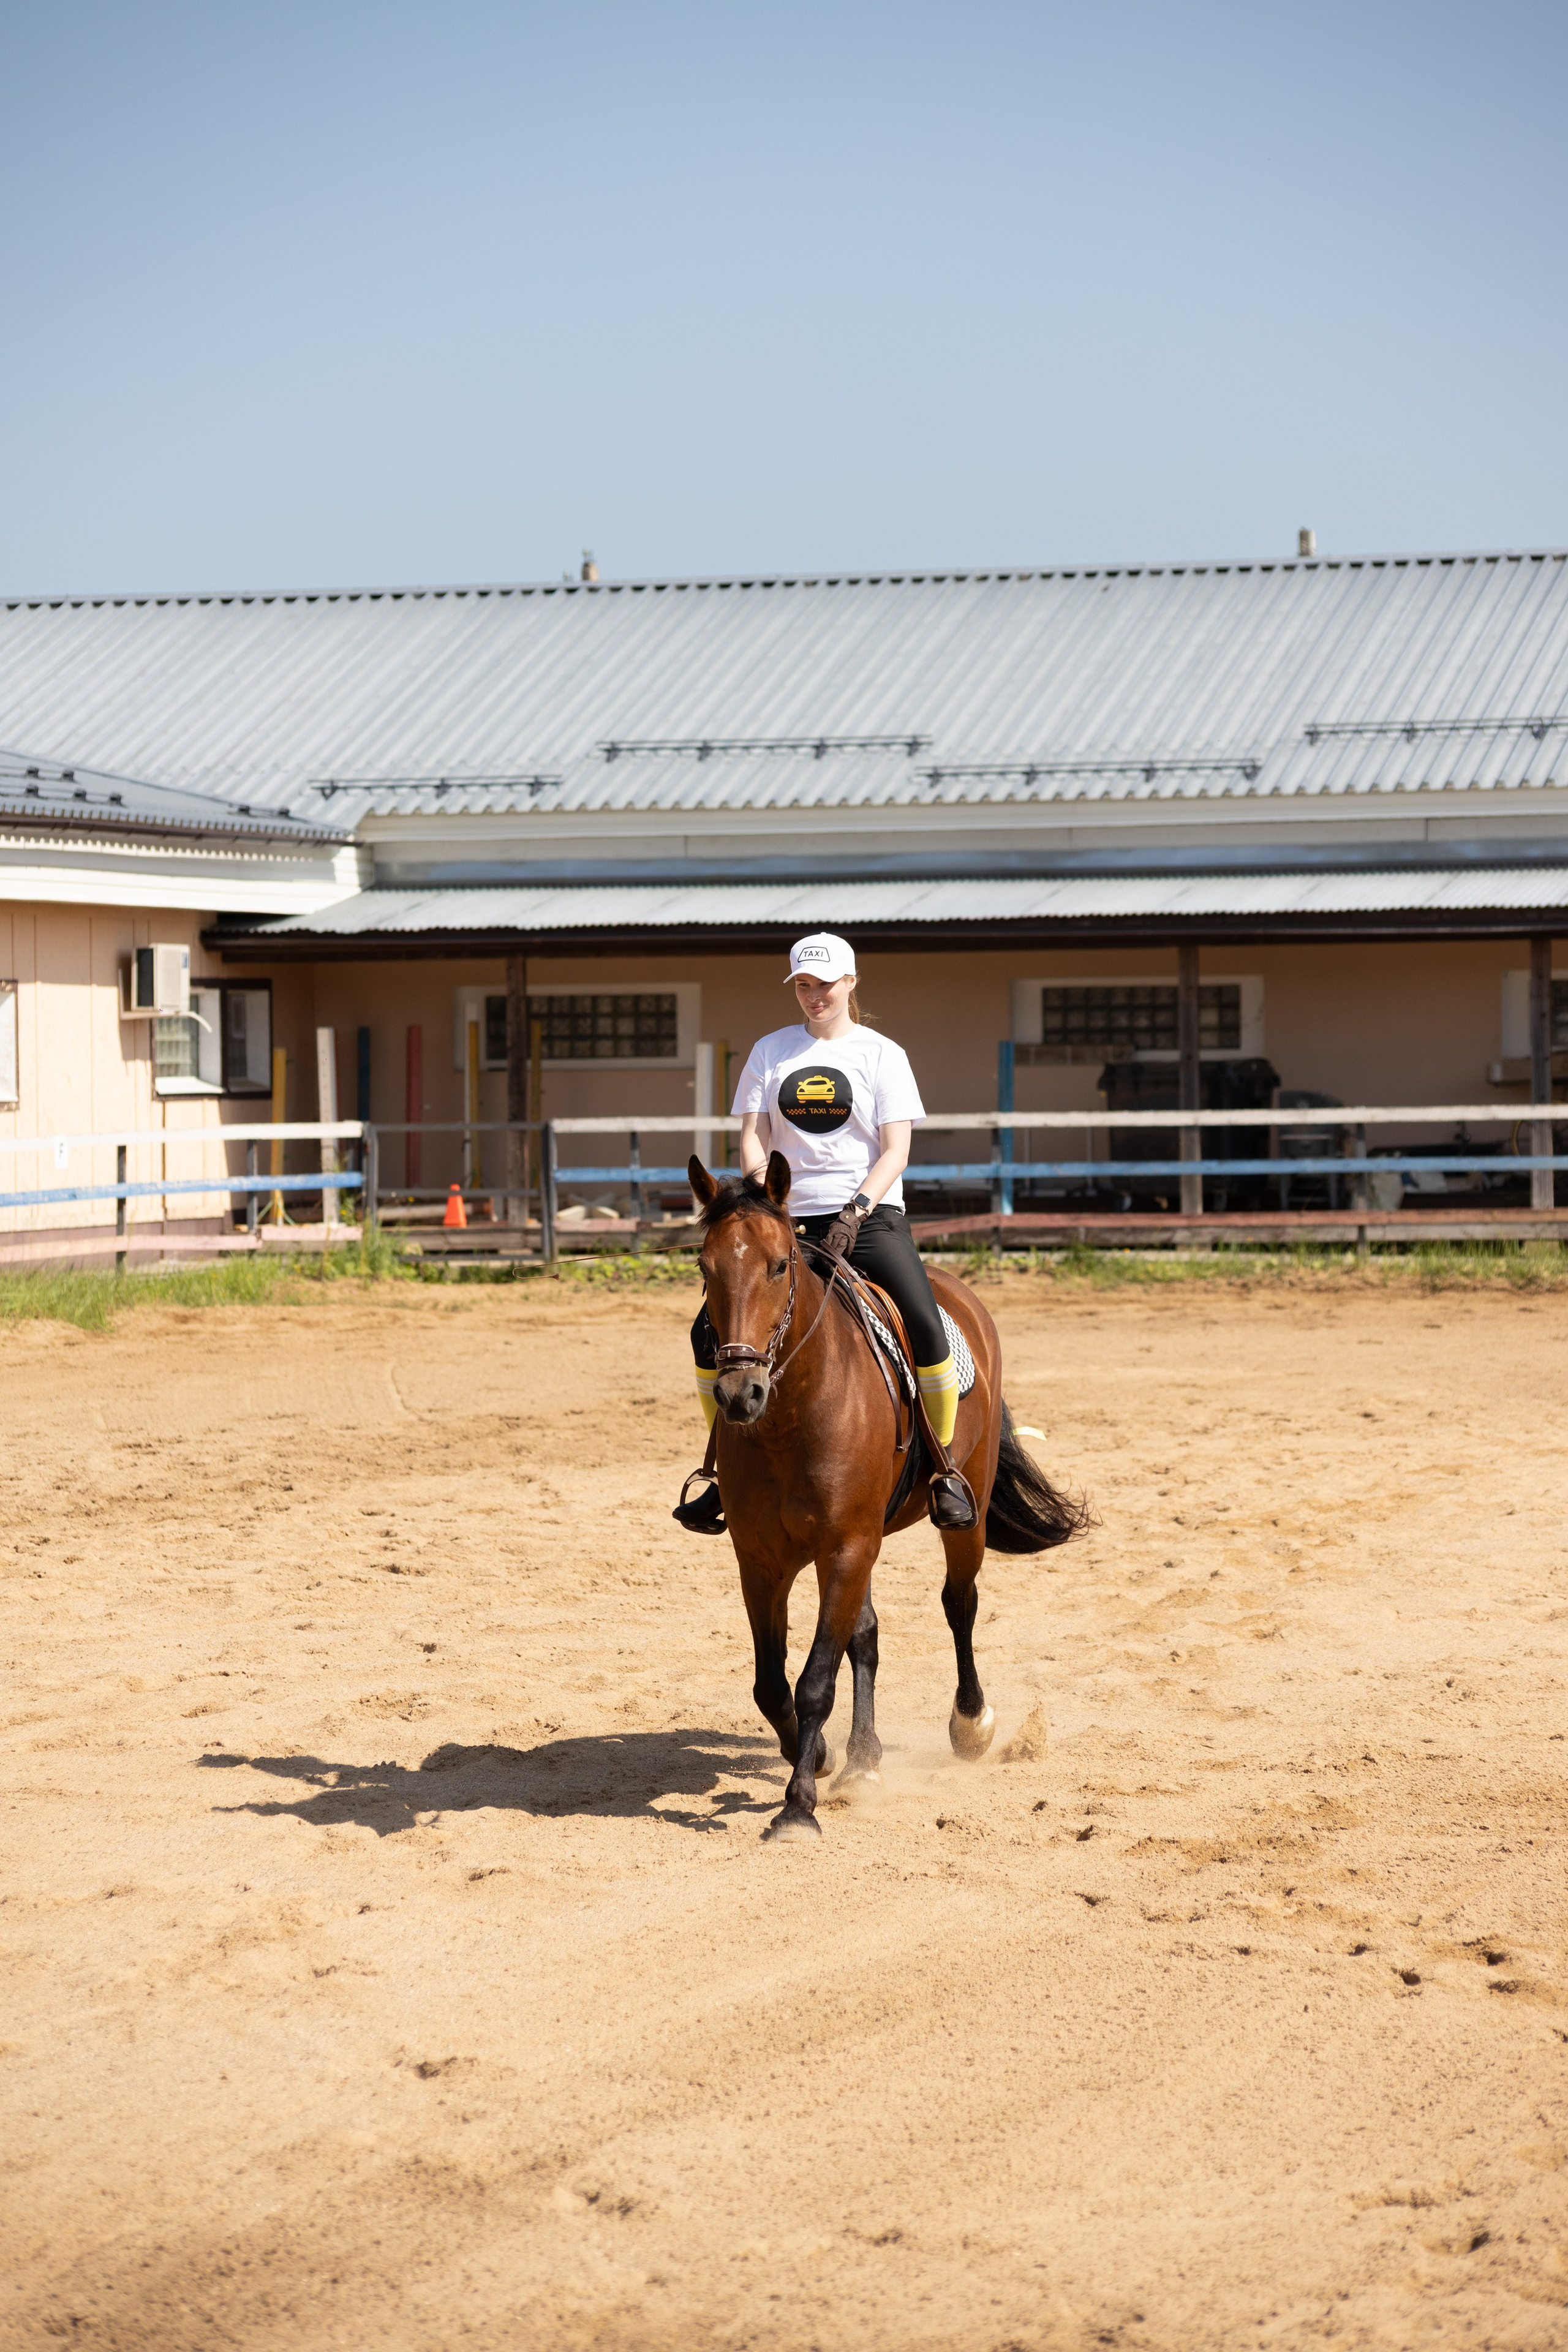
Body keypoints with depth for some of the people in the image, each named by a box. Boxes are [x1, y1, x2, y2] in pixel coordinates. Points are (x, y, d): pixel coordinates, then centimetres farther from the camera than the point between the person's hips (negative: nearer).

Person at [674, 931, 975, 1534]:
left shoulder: (882, 1054, 4)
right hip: (788, 1220, 3)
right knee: (711, 1329, -12)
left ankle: (943, 1468, -10)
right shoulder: (771, 1052, 13)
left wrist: (855, 1211, -19)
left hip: (870, 1218, -3)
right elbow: (753, 1142, 7)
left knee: (925, 1324, -26)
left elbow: (896, 1150, -3)